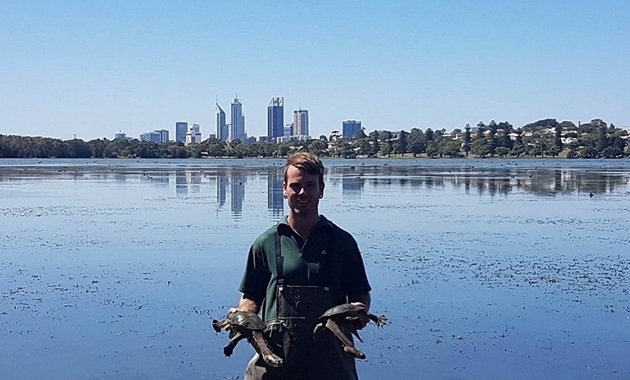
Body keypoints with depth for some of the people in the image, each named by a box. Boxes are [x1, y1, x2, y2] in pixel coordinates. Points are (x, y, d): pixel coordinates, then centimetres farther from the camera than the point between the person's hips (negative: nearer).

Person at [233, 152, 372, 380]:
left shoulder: (342, 241, 6)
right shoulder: (266, 243, 6)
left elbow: (360, 294, 9)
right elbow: (251, 296, 11)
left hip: (329, 355, 0)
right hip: (275, 354, 0)